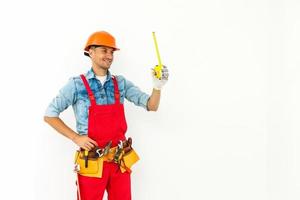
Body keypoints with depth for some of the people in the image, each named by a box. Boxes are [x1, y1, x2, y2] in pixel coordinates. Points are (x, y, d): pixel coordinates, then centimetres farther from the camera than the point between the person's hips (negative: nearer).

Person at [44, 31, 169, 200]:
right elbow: (49, 115, -2)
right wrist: (76, 137, -11)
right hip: (92, 161, -3)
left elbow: (151, 106, 2)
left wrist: (158, 86, -18)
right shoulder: (77, 84, -5)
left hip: (120, 160, 3)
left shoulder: (121, 83, 5)